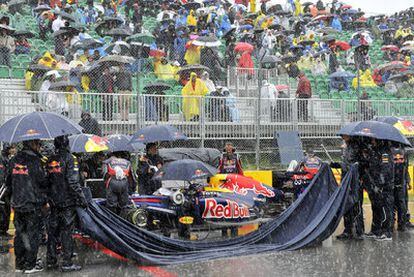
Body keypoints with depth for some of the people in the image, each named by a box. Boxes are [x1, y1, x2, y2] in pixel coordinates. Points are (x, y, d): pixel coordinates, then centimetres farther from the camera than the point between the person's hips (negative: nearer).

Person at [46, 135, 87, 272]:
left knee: (53, 230, 12)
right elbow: (73, 183, -18)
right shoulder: (70, 159, -12)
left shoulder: (50, 160, 8)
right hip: (67, 201, -6)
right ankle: (67, 263, 1)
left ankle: (51, 261, 18)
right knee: (66, 231, -2)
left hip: (54, 201, 6)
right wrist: (82, 199, -12)